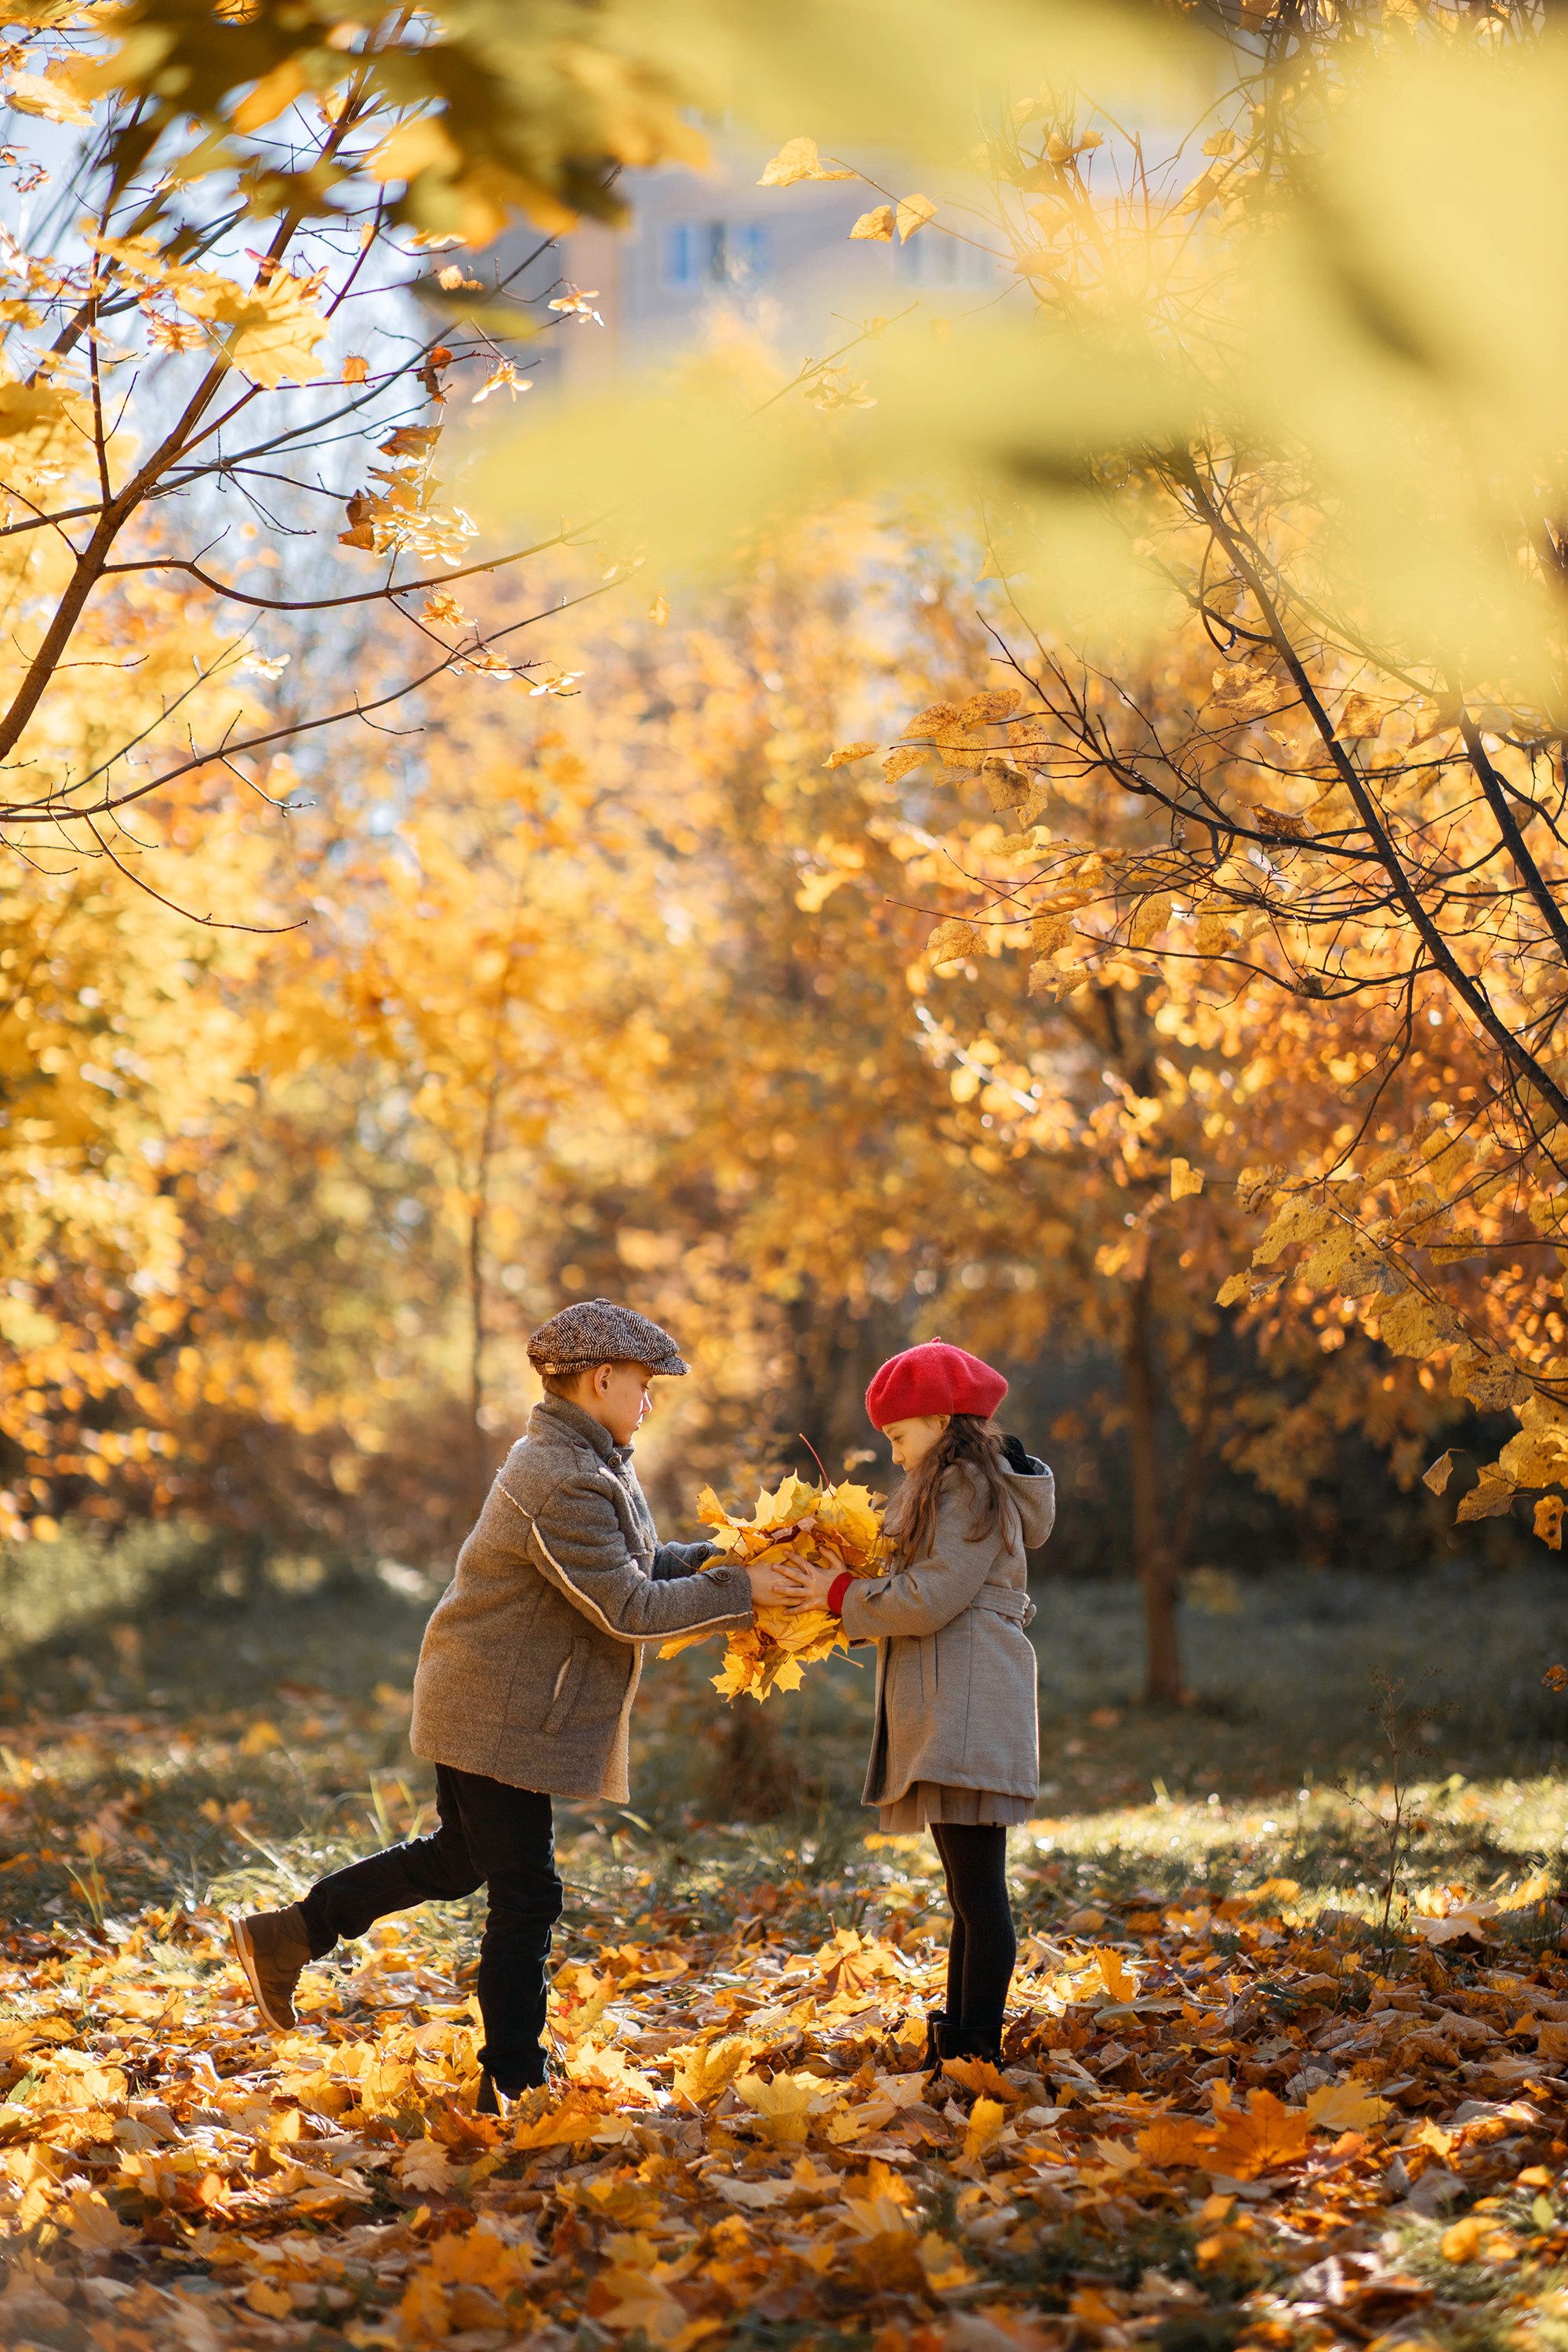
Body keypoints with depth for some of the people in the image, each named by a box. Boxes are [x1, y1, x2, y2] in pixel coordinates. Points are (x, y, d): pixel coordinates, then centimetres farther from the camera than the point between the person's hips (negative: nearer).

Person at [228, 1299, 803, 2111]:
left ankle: (287, 1936, 30)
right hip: (498, 1716, -11)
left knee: (458, 1857, 24)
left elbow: (638, 1561, 16)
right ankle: (513, 2085, 9)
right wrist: (738, 1590, -17)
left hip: (482, 1702, 11)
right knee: (524, 1895, -1)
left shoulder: (583, 1464, 10)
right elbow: (627, 1610, -24)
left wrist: (715, 1558, 2)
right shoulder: (561, 1486, -25)